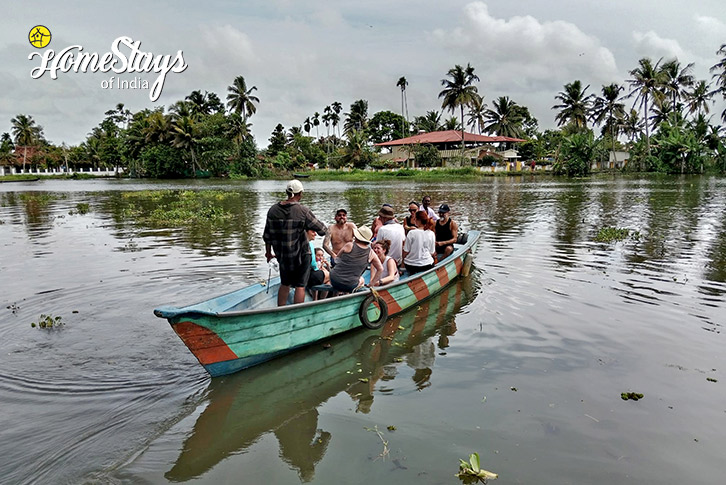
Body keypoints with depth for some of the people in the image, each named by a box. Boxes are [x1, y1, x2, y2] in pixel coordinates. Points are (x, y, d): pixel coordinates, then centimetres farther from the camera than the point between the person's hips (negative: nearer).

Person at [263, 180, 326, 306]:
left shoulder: (273, 210, -3)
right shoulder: (303, 211, -16)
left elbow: (267, 235, 4)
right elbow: (322, 230, -10)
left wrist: (268, 252, 18)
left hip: (282, 256, 5)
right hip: (301, 255, -5)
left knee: (284, 285, 19)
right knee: (300, 286, 5)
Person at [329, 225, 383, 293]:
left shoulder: (349, 246, -11)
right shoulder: (371, 253, -3)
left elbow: (338, 256, 8)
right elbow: (380, 269, 7)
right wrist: (371, 284, 15)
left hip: (335, 280, -1)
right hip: (351, 286, 1)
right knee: (362, 280, 35)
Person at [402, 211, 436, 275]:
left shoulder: (411, 233, -11)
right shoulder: (431, 233, -2)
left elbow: (406, 251, -8)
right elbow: (432, 253, 4)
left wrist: (403, 259, 11)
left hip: (410, 265, -1)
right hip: (427, 265, 1)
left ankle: (412, 274, 6)